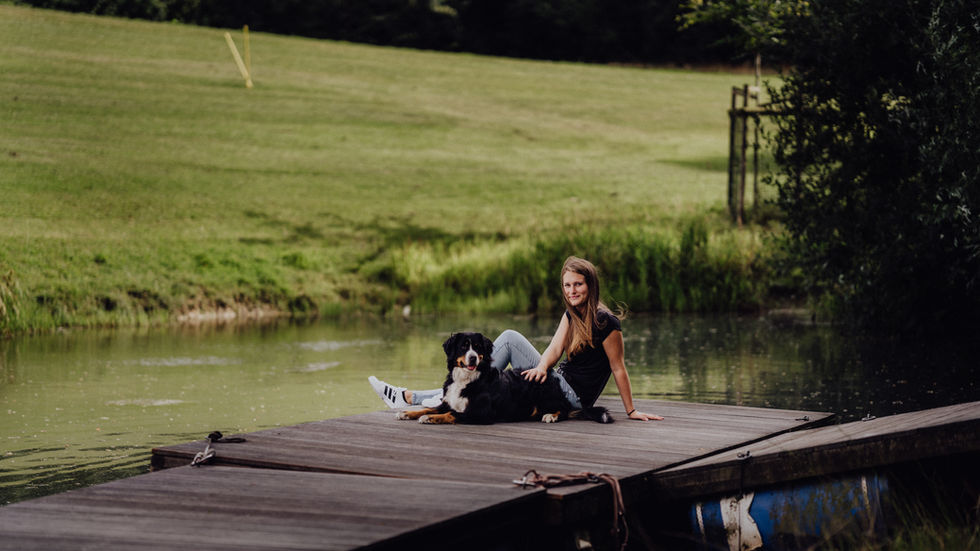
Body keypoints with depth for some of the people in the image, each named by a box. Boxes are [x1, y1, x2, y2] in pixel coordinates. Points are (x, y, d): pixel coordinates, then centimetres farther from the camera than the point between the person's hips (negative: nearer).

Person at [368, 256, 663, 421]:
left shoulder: (605, 322, -16)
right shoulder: (572, 313, 9)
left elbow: (618, 368, -13)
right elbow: (556, 346, -1)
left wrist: (631, 411, -9)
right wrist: (542, 367, -23)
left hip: (574, 396, -8)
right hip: (559, 385, 8)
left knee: (511, 338, -15)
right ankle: (409, 398, 2)